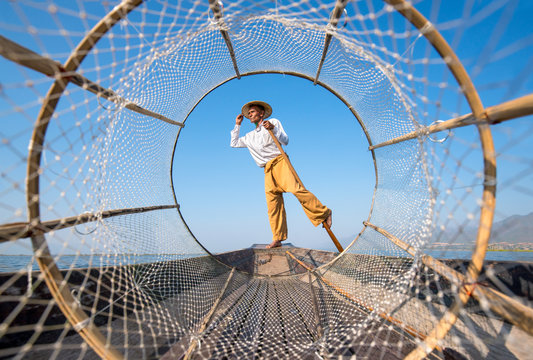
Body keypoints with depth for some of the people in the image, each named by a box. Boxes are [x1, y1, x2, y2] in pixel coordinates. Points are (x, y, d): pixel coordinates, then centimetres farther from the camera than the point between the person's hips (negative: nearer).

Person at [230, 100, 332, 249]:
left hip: (279, 162, -5)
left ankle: (324, 213, -19)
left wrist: (273, 129, -13)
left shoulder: (274, 122, 13)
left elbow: (286, 141, 3)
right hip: (268, 170, 5)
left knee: (296, 188, -28)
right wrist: (237, 125, 30)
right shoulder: (250, 136, 28)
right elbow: (233, 143, 34)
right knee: (272, 204, -4)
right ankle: (277, 239, -2)